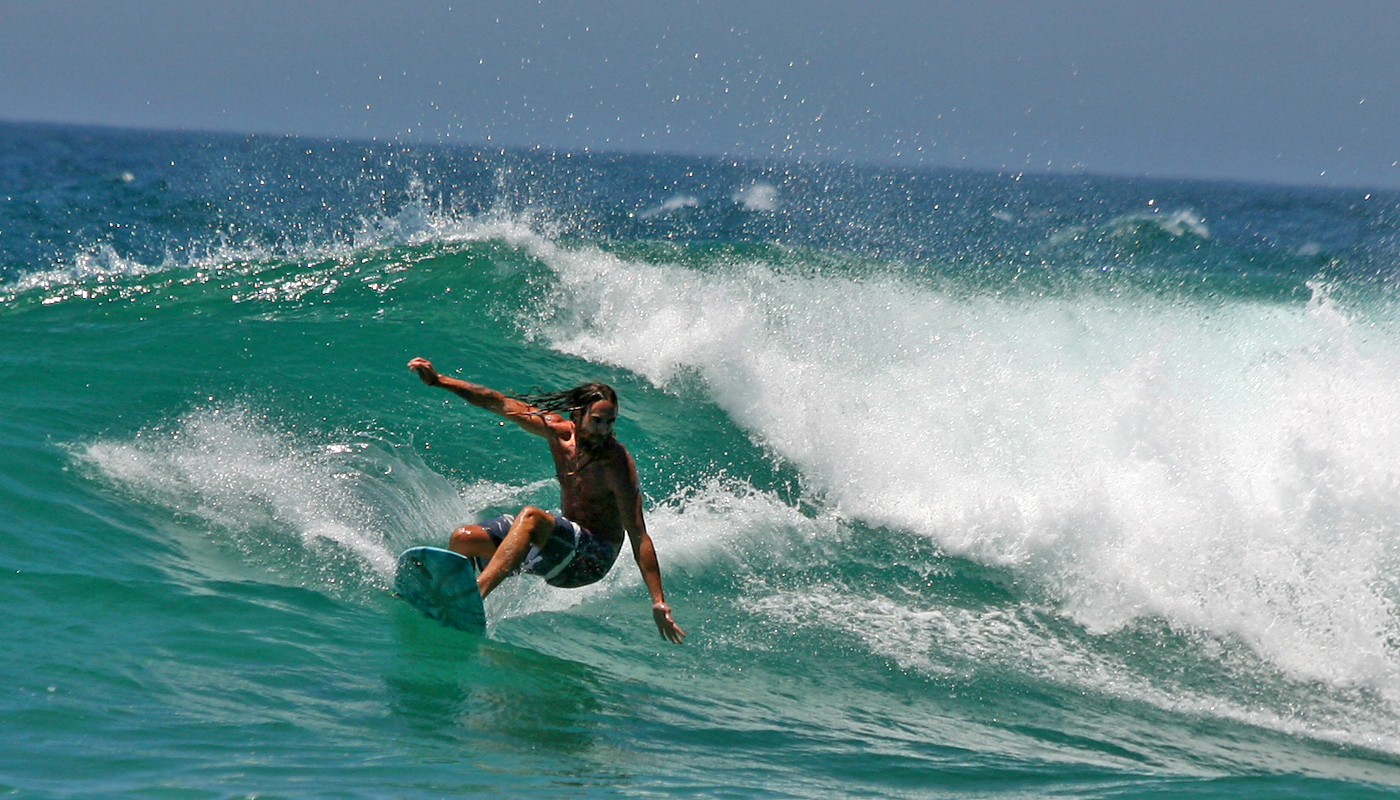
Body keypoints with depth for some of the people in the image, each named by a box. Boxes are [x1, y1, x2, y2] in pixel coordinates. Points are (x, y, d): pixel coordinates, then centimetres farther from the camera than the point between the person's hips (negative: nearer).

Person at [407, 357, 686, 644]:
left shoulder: (617, 464, -21)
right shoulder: (559, 432, -4)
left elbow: (638, 537, -24)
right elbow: (499, 403, 4)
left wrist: (658, 602, -29)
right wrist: (439, 380, 3)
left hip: (594, 557, -7)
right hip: (565, 539, 7)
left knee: (531, 517, -35)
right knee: (463, 540, -2)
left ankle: (476, 590, -49)